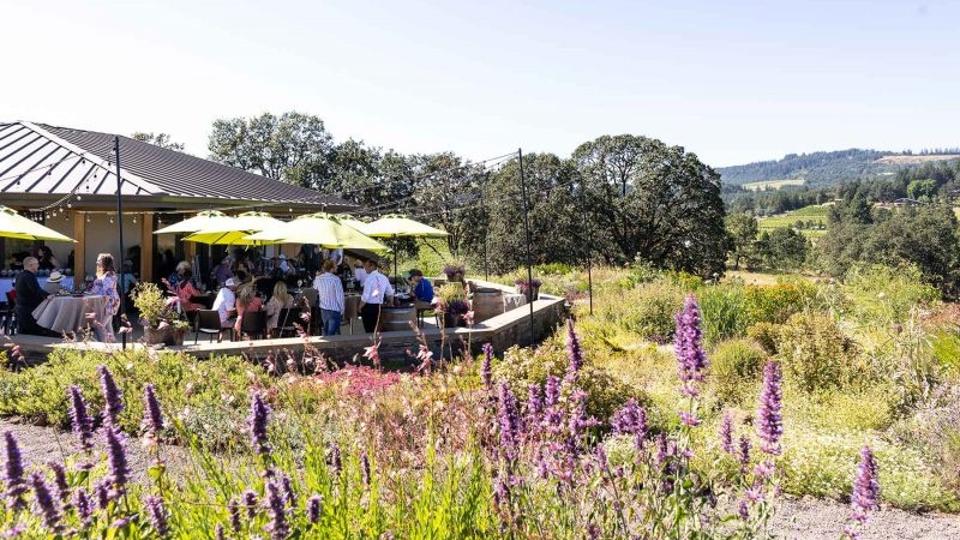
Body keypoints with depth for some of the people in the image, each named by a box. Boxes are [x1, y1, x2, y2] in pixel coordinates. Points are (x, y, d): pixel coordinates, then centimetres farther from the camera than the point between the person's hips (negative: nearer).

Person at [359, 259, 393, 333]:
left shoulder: (369, 278, -16)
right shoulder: (384, 278, 4)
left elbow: (365, 297, -19)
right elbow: (390, 294, 12)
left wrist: (360, 308, -5)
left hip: (369, 307, -6)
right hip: (379, 307, 6)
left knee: (369, 330, 1)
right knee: (377, 330, 17)